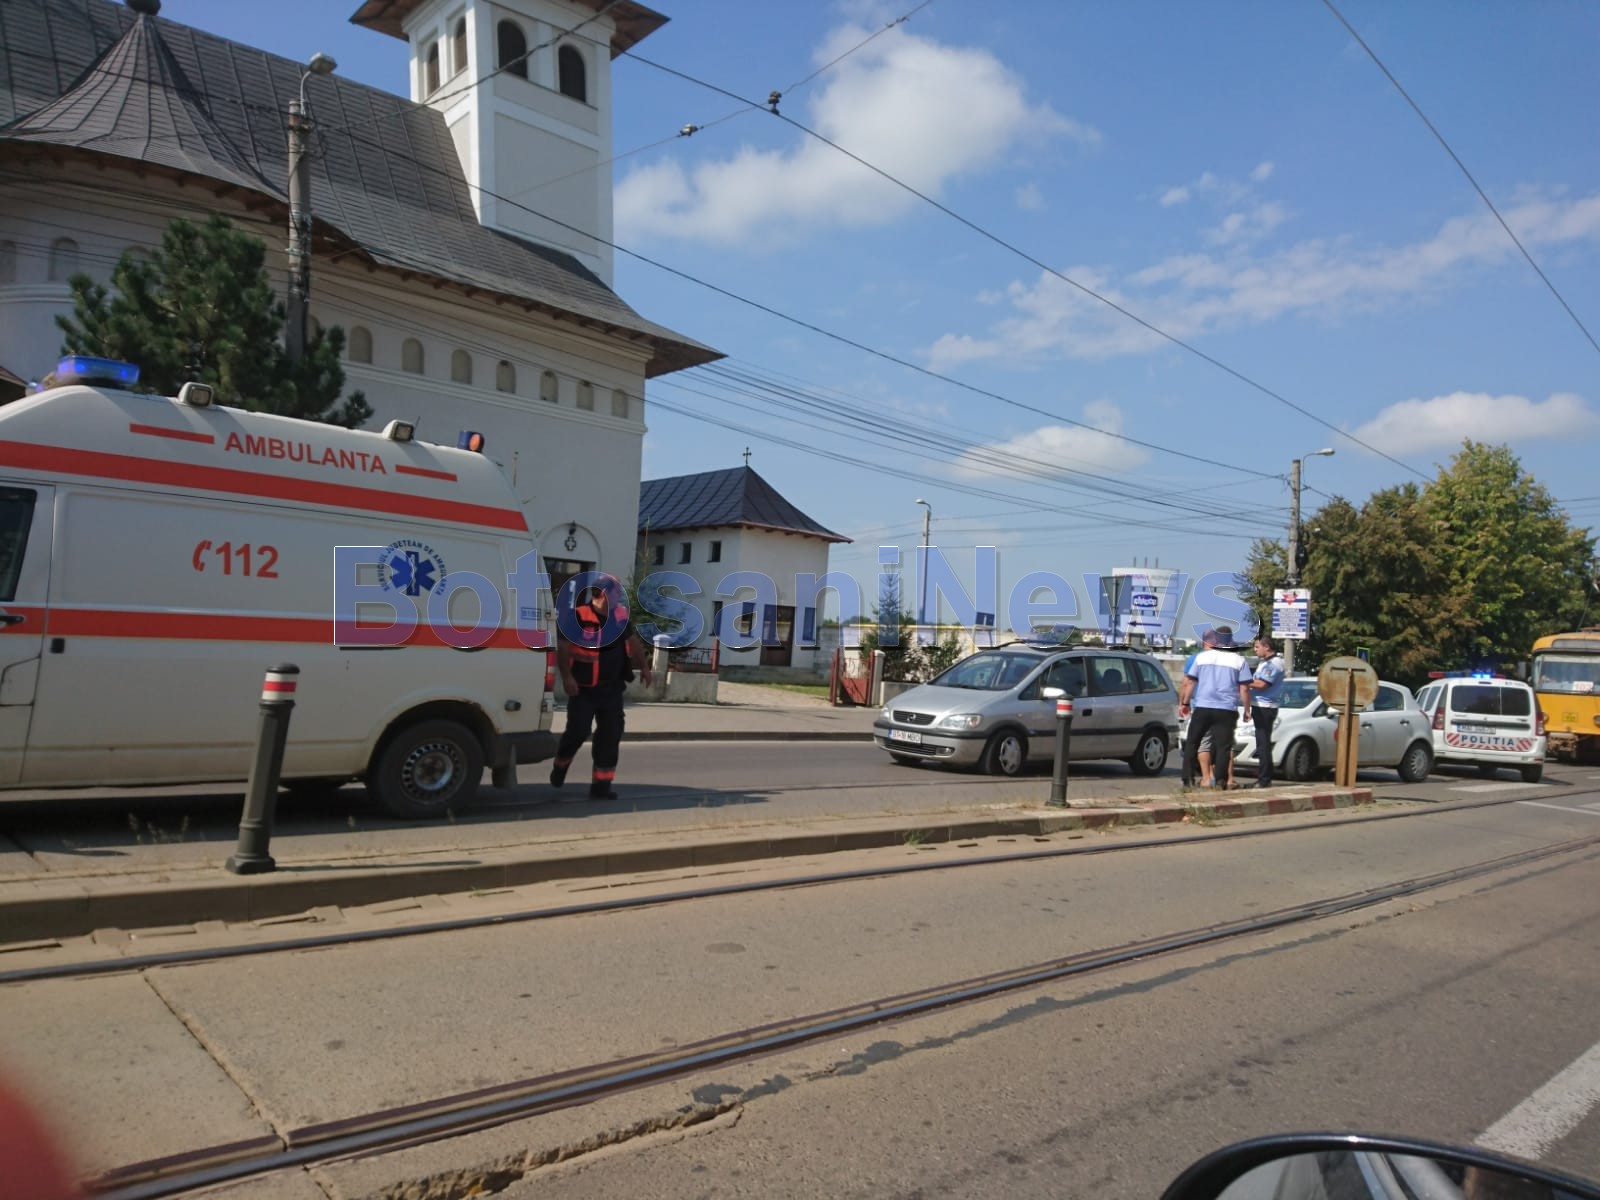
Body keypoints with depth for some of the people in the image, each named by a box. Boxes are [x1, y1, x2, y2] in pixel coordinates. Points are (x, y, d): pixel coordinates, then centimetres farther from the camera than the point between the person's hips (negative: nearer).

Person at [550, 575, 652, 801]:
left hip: (611, 689, 6)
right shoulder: (575, 616, -14)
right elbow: (563, 648, -16)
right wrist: (567, 677, -23)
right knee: (577, 731, -3)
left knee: (610, 735, 2)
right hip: (583, 689, -6)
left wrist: (644, 666, 21)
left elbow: (632, 640, 20)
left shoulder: (620, 615, 7)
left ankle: (601, 785, 9)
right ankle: (560, 765, 29)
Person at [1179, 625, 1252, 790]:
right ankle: (1219, 781, -1)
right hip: (1226, 710, -1)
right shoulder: (1239, 660, 3)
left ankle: (1188, 778, 9)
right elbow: (1244, 689, -1)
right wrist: (1247, 710, 7)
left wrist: (1184, 703, 13)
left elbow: (1189, 683, 5)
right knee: (1223, 745, 2)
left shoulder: (1202, 656, 5)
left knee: (1192, 743, 10)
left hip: (1202, 707, 1)